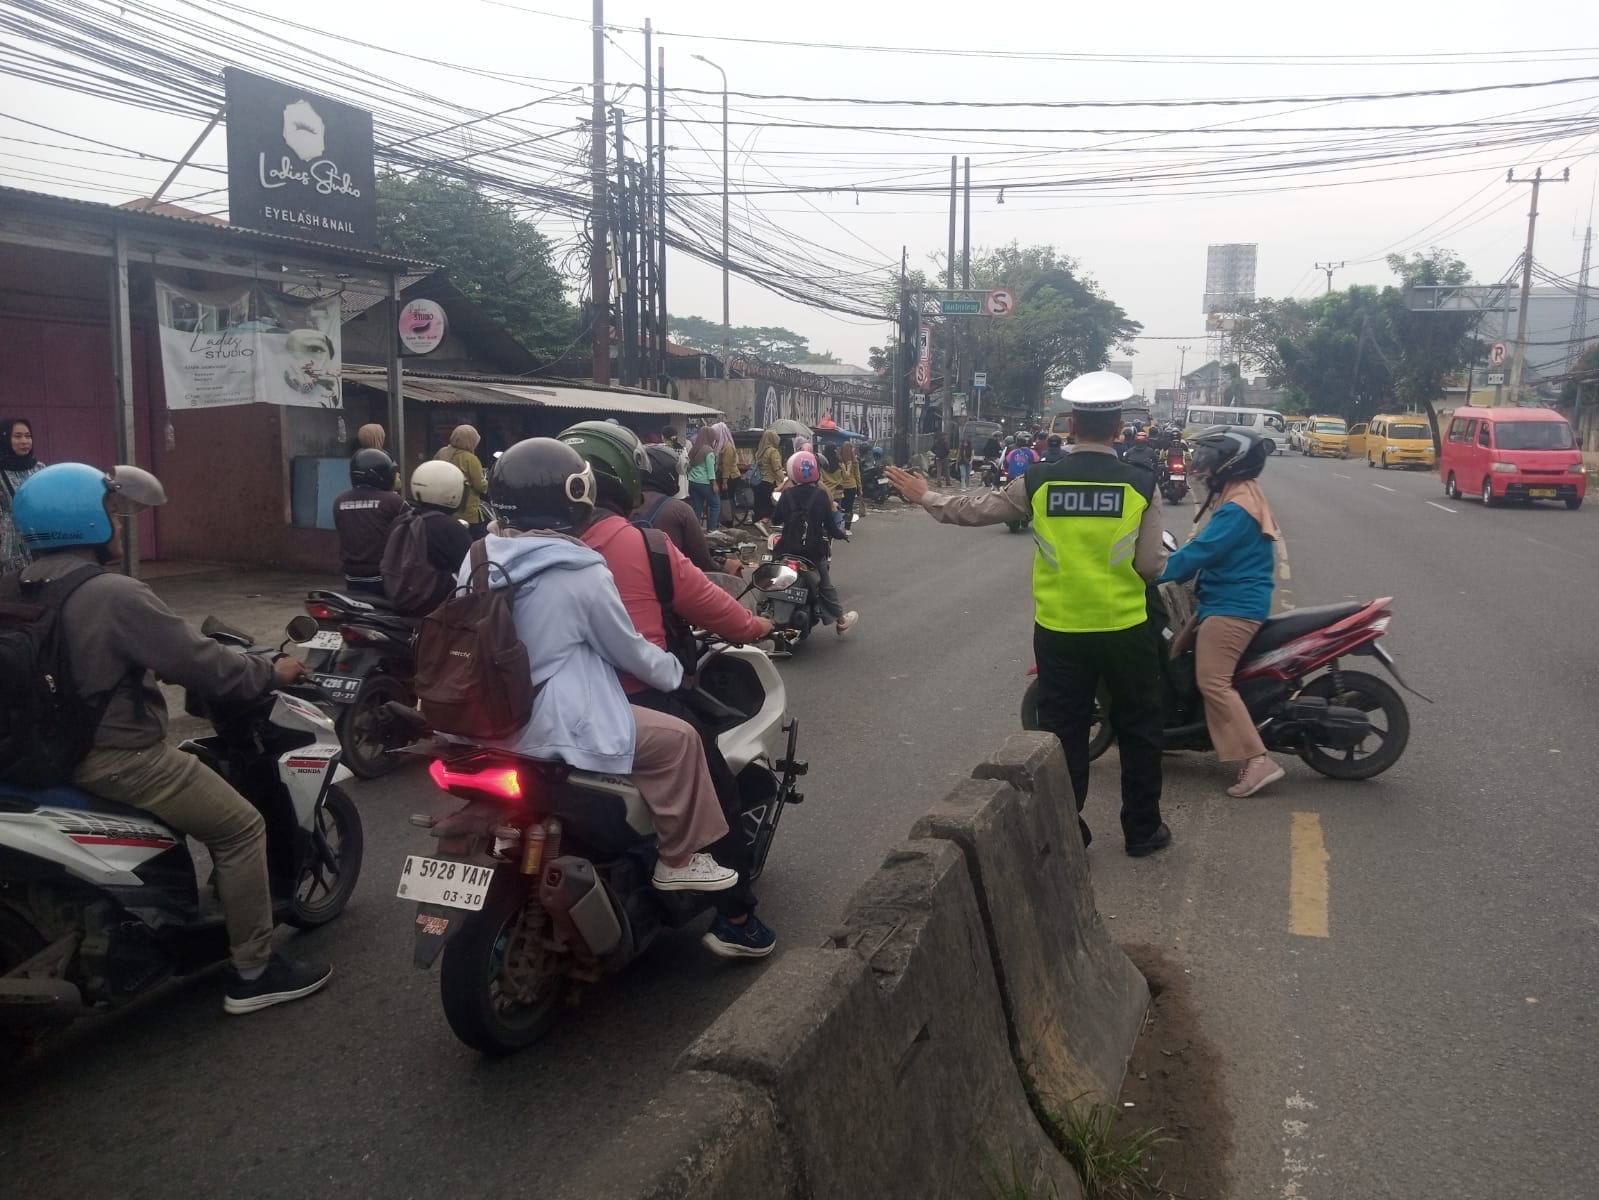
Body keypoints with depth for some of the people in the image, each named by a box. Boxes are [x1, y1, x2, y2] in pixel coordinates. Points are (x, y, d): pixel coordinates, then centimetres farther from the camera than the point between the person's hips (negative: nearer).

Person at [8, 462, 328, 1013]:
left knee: (199, 765, 30)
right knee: (242, 827, -1)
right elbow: (201, 666, -20)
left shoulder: (17, 591, 5)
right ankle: (252, 972, 4)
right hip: (118, 757, -9)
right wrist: (271, 672, -4)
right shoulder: (115, 594, -22)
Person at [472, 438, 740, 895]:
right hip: (554, 732, -8)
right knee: (678, 738, 5)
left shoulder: (479, 559, 1)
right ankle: (680, 859, 15)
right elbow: (628, 649, -7)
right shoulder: (581, 573, -18)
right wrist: (673, 672, 11)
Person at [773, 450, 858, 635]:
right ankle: (841, 621, 22)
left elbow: (776, 520, 2)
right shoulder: (820, 495, -11)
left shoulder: (787, 495, -4)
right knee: (825, 585, 13)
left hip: (789, 549, 2)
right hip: (815, 550, -2)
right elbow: (829, 523, -11)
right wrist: (838, 533, 9)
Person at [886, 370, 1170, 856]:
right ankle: (1142, 829, 24)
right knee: (1138, 730, 15)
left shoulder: (1038, 481, -7)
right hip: (1125, 629, -1)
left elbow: (976, 509, 4)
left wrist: (926, 498, 19)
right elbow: (1152, 565, -7)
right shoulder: (1141, 484, -9)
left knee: (1063, 731, 12)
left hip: (1059, 630, 1)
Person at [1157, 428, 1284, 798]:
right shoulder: (1244, 495, 17)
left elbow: (1201, 550, -23)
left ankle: (1258, 760, -15)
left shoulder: (1237, 507, -17)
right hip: (1231, 601, 11)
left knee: (1213, 682, -14)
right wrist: (1172, 566, 19)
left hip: (1232, 607, -11)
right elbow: (1211, 550, 23)